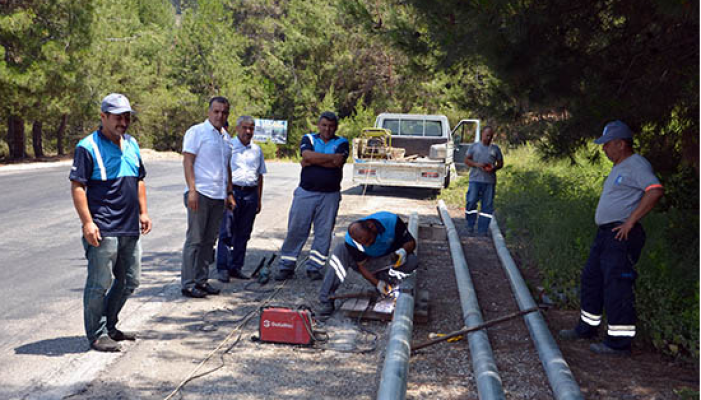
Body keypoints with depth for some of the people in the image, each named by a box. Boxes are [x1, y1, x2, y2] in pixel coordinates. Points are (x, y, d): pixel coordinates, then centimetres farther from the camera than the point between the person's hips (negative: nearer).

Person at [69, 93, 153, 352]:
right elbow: (77, 186, -12)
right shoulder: (88, 147, -8)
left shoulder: (132, 145, 15)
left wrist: (143, 212, 14)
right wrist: (87, 222, -18)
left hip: (130, 229, 8)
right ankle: (97, 335, 13)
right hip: (103, 231, -8)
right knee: (100, 284, 0)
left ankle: (109, 326, 30)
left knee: (129, 281, 15)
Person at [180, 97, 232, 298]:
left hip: (218, 196, 7)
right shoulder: (196, 132, -3)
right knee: (194, 240, -4)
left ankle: (201, 280, 17)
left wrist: (229, 192, 18)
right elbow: (187, 161, -9)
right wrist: (192, 190, -17)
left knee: (209, 240, 10)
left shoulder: (226, 137, 18)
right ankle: (187, 284, 1)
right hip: (200, 193, -7)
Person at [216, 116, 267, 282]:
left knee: (243, 234, 7)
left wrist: (259, 199, 16)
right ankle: (222, 268, -4)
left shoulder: (257, 150, 16)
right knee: (226, 232, -7)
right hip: (232, 192, -5)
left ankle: (235, 268, 14)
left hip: (250, 194, 5)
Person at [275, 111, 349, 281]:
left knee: (324, 232, 3)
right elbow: (307, 155, -13)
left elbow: (338, 163, -12)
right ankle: (286, 267, 8)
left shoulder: (342, 143, 7)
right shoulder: (308, 139, 9)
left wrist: (313, 161, -9)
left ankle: (314, 267, 13)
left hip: (330, 195, 0)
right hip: (306, 192, 0)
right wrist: (331, 157, -10)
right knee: (296, 229, 0)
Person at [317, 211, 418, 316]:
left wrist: (403, 251, -39)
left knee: (413, 261, -33)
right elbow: (362, 265, -16)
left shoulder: (391, 221, -28)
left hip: (389, 259, 0)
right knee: (340, 251, -28)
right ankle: (326, 299, -26)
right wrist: (377, 283, -30)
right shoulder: (350, 240, -26)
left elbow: (411, 242, -16)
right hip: (368, 262, 0)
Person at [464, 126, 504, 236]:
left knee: (487, 205, 0)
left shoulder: (495, 149, 12)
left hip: (490, 181, 2)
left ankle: (482, 230, 6)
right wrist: (477, 165, -13)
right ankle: (470, 226, 8)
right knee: (471, 202, -10)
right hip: (475, 179, -2)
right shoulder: (474, 146, 8)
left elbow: (501, 163, 15)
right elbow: (466, 160, 5)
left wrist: (494, 168, -7)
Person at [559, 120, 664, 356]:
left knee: (617, 285, -10)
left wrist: (630, 221, -25)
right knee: (592, 278, 17)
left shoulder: (636, 164, -12)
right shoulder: (619, 168, 21)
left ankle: (619, 342, -4)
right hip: (606, 233, 11)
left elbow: (655, 191, -26)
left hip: (622, 235, -11)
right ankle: (587, 328, 30)